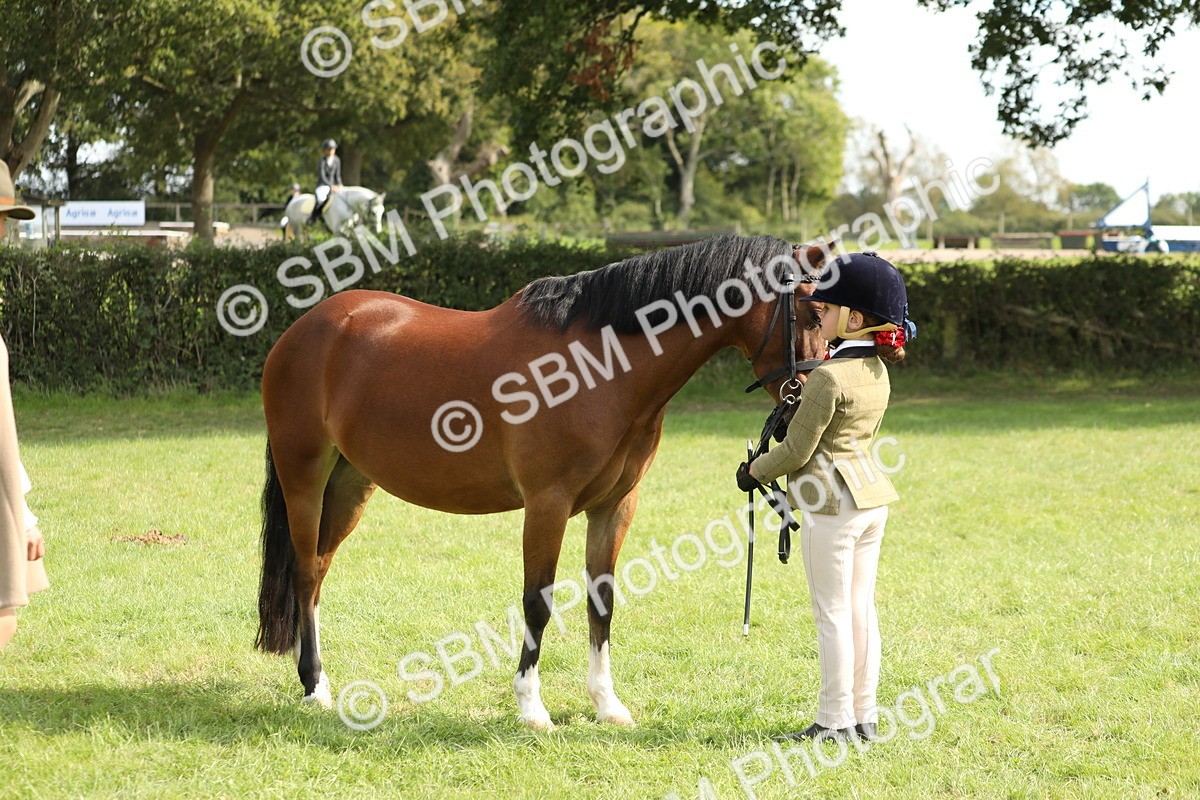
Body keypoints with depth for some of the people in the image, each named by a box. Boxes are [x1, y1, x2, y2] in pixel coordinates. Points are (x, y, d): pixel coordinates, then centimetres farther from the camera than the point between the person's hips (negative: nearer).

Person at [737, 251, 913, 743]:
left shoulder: (828, 377, -18)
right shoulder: (878, 371, 8)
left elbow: (797, 451, -14)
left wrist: (754, 472, 2)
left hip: (831, 503, -8)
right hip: (873, 496, 8)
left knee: (832, 612, -1)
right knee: (861, 608, 12)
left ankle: (835, 721, 3)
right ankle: (864, 716, 16)